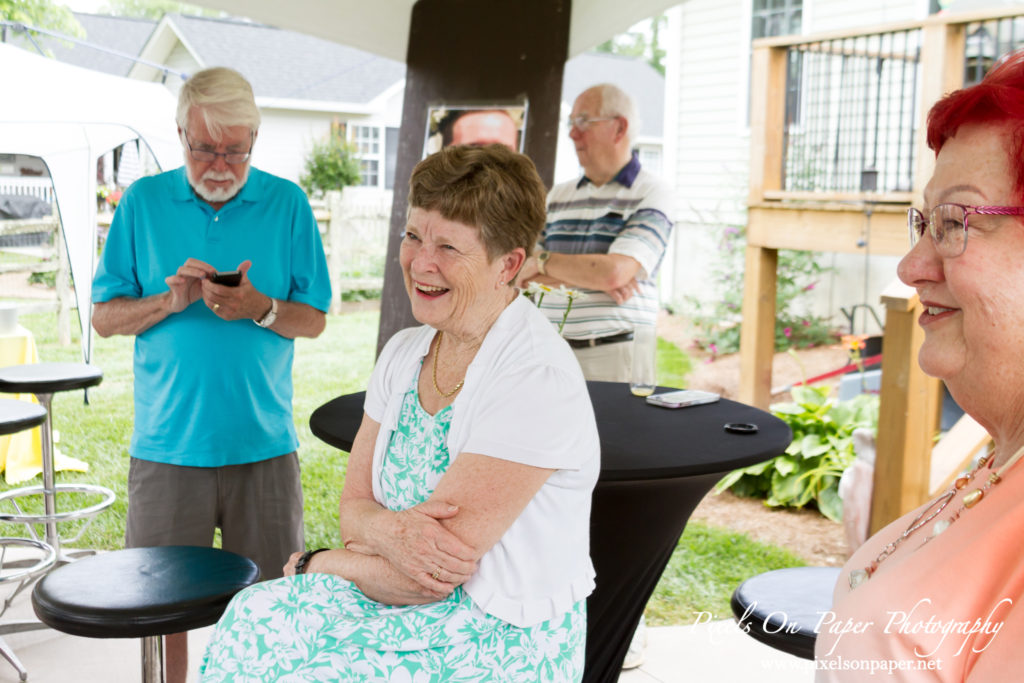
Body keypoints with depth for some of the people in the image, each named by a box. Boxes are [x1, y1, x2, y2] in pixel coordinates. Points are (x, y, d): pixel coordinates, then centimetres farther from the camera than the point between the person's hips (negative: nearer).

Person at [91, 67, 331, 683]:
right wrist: (169, 301, -13)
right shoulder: (144, 202, 5)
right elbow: (105, 318, 5)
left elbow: (314, 321, 4)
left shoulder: (287, 203, 3)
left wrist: (259, 307, -16)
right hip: (167, 442, 0)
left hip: (263, 441, 0)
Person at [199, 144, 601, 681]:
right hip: (417, 607, 7)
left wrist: (316, 565, -6)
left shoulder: (537, 380, -22)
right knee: (253, 619, -9)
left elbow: (434, 576, -22)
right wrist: (390, 530, -20)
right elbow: (353, 505, 4)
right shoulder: (403, 353, 3)